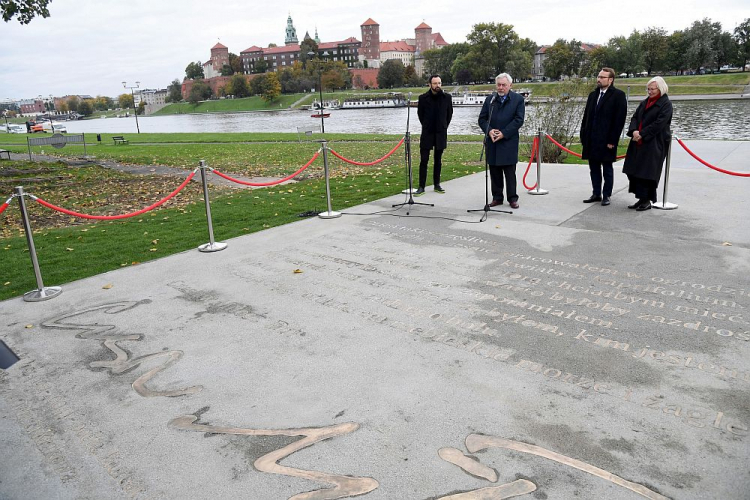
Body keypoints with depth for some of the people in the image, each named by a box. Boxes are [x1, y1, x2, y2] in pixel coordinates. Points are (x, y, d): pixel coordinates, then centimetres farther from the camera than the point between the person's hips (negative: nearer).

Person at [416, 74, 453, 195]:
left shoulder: (447, 97, 0)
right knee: (424, 160, -3)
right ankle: (421, 187, 0)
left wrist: (444, 126, 11)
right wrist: (427, 126, 12)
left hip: (441, 133, 1)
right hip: (427, 133, -1)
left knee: (438, 160, 8)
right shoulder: (423, 98, -4)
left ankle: (437, 185, 17)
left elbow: (449, 113, 12)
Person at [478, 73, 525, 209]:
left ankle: (512, 198, 8)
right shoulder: (490, 99, 11)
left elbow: (519, 120, -6)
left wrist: (503, 133, -14)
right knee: (494, 171, 7)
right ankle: (497, 197, 15)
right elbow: (482, 118, 8)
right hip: (492, 142, 3)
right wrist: (489, 131, -10)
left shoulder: (518, 99, 1)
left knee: (510, 172, 0)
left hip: (509, 142, -3)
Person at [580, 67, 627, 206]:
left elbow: (619, 119, -10)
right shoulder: (593, 95, 13)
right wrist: (583, 136, 7)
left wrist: (612, 140, -15)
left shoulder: (618, 95, -6)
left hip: (606, 140, -6)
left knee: (607, 168, 4)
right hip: (591, 140, 6)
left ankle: (606, 195, 12)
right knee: (594, 167, 11)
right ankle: (596, 193, 20)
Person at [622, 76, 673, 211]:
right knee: (634, 170, 6)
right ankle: (642, 199, 15)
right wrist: (634, 131, -11)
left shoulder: (666, 104, -6)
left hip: (654, 143, -7)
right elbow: (635, 117, 9)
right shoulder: (644, 102, 15)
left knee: (647, 172, -4)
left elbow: (659, 123, -15)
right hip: (638, 142, 7)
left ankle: (646, 200, 6)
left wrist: (642, 134, -17)